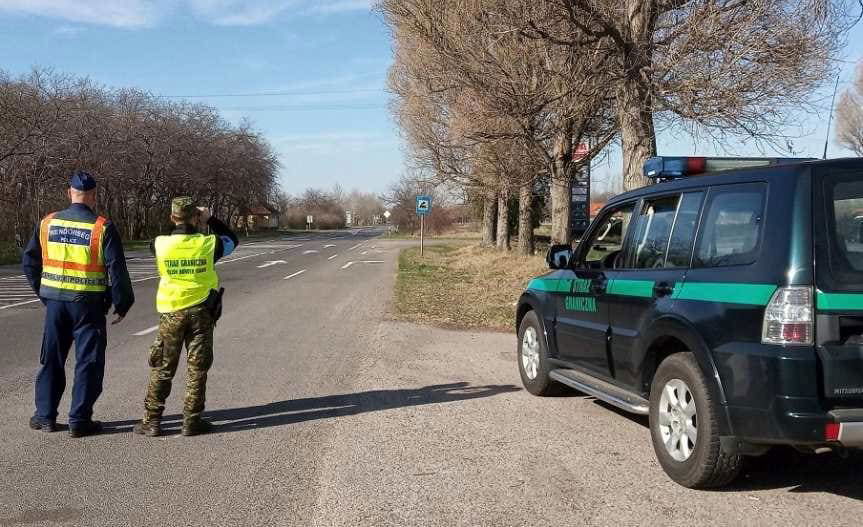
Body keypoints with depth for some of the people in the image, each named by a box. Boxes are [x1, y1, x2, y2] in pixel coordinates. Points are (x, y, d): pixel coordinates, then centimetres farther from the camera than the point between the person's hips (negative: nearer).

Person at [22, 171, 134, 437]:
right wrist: (122, 304, -1)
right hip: (89, 304, -4)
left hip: (54, 302, 4)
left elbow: (29, 261, 10)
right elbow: (117, 270, -12)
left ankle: (45, 416, 22)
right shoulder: (102, 228, -11)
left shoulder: (48, 223, 3)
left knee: (51, 360, 16)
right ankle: (79, 420, 6)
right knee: (88, 362, 5)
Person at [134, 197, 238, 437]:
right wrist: (211, 220, 12)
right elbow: (232, 240, 12)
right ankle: (192, 421, 11)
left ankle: (152, 421, 13)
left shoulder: (160, 244, -9)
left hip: (171, 314, 1)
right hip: (201, 312, 0)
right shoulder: (209, 244, -9)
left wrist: (189, 227, 12)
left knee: (162, 369, 10)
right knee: (197, 369, 8)